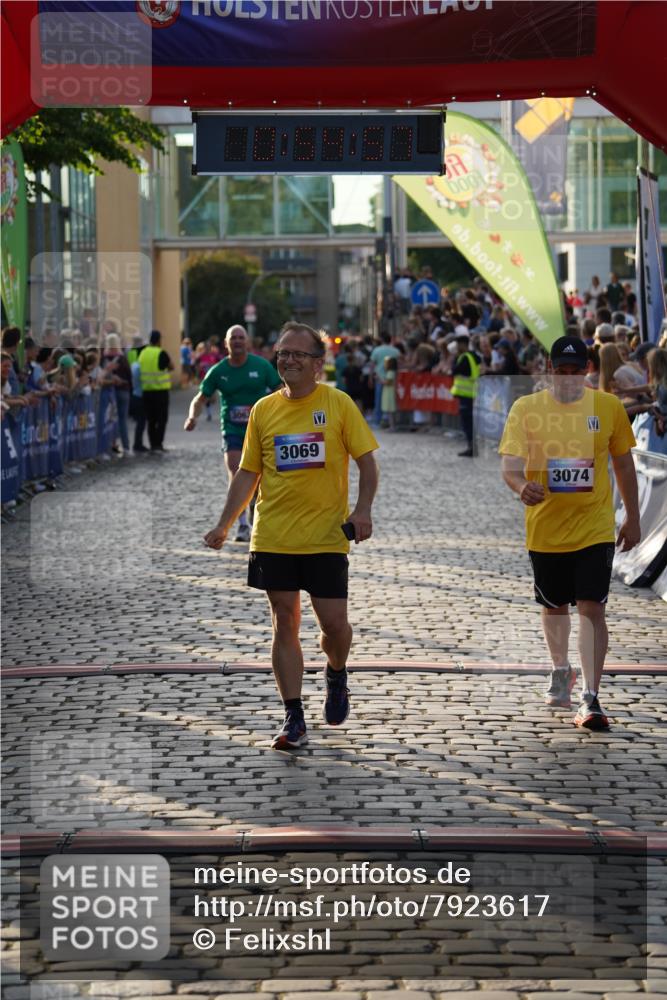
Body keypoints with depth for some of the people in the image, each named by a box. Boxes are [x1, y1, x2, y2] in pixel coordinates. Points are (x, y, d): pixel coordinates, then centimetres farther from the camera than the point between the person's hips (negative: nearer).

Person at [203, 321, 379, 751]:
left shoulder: (338, 404, -2)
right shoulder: (264, 410, 6)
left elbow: (367, 461, -1)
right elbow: (248, 473, 11)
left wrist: (363, 510, -16)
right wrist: (224, 525, 4)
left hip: (326, 538, -2)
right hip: (273, 538, 2)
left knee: (334, 623, -3)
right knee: (285, 623, 3)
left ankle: (336, 675, 31)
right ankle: (294, 719, 8)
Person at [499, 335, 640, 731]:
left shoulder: (608, 406, -1)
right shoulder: (526, 408, -3)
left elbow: (624, 463, 9)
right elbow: (510, 464, -7)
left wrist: (632, 518, 11)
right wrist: (521, 485, -30)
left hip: (594, 527, -1)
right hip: (546, 529, 1)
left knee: (592, 607, -11)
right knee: (554, 606, 16)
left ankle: (591, 698, -10)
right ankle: (561, 671, 43)